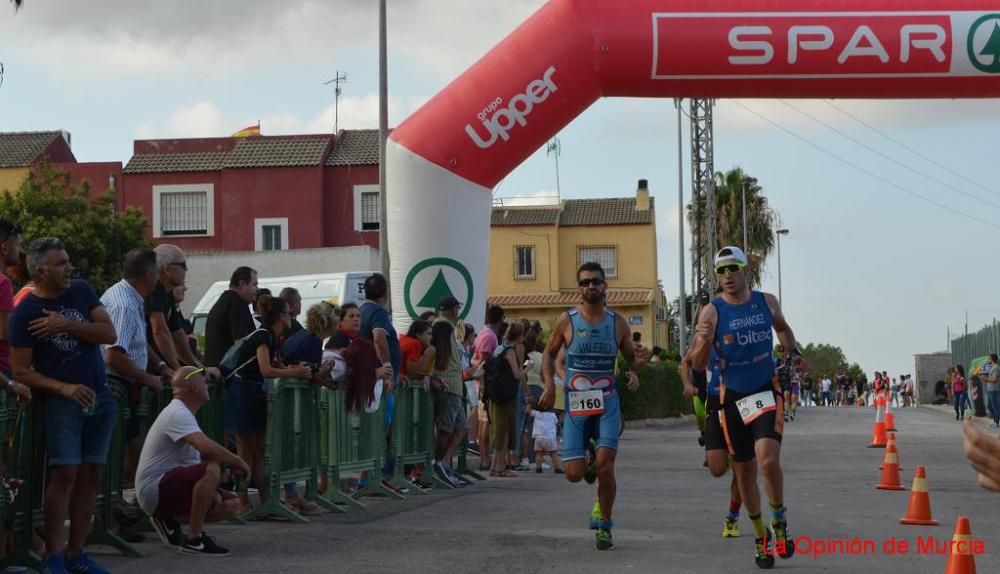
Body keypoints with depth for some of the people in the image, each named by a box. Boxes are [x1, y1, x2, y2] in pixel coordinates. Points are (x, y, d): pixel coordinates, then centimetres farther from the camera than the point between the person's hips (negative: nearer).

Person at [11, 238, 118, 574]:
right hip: (62, 402, -5)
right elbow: (21, 372, -9)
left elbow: (109, 334, -1)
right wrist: (64, 388, -20)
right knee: (65, 473, -13)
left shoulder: (81, 291, 7)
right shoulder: (25, 313, -7)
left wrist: (67, 325, -15)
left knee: (90, 474, 4)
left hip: (100, 398, 5)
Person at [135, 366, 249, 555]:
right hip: (154, 490, -10)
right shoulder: (177, 414, -18)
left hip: (171, 485, 10)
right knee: (211, 470, -32)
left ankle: (169, 519, 11)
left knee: (231, 505, 6)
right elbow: (208, 448, -34)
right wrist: (238, 462, -17)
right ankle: (194, 540, -23)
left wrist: (211, 490, 5)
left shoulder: (182, 413, 16)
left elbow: (204, 452, 21)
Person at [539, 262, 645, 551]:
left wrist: (634, 372, -7)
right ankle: (589, 458, 34)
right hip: (575, 405, 0)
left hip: (607, 402, 0)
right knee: (574, 474, -6)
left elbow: (631, 357, 16)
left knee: (605, 464, -15)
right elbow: (549, 353, 11)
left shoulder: (617, 322, 4)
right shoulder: (566, 320, 0)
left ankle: (605, 526, 3)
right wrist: (550, 384, -5)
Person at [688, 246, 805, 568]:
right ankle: (760, 536, 26)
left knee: (768, 460, -21)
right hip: (733, 396, 0)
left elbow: (782, 328, 23)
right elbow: (698, 365, -13)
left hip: (768, 391, 0)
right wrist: (703, 344, -32)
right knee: (744, 470, 8)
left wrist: (794, 353, 7)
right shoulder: (712, 312, -9)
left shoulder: (767, 302, -1)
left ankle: (779, 518, 3)